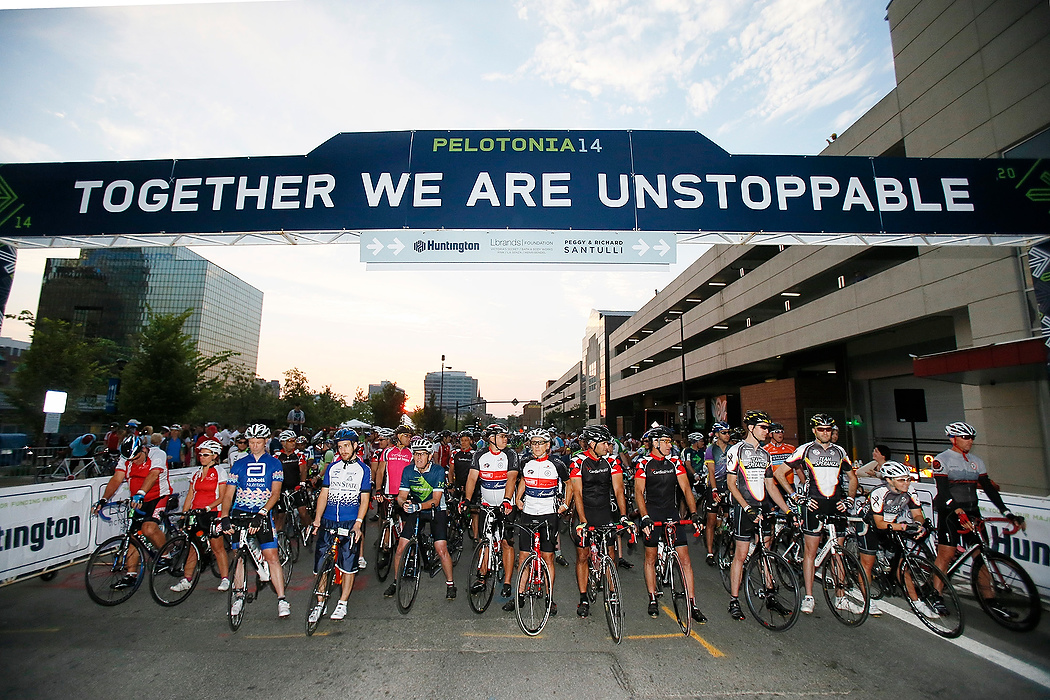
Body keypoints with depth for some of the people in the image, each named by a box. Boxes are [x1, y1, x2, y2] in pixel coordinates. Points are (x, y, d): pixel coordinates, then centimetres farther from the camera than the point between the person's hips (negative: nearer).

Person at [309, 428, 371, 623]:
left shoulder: (363, 469, 0)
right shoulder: (332, 467, 9)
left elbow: (364, 499, -2)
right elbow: (324, 494, 9)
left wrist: (358, 523, -12)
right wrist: (317, 519, -1)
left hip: (351, 523, -3)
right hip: (328, 521, 3)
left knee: (348, 564, 3)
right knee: (321, 562, 3)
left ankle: (342, 604, 19)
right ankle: (320, 604, 21)